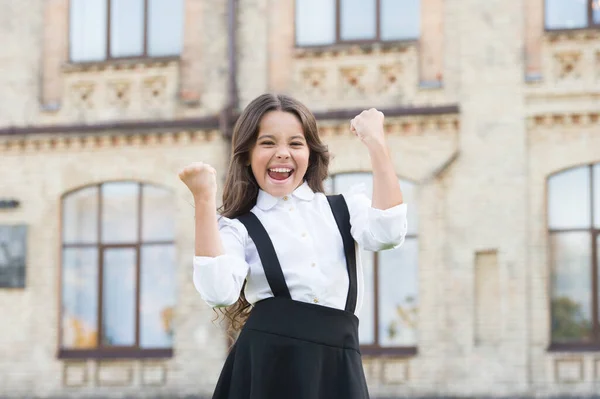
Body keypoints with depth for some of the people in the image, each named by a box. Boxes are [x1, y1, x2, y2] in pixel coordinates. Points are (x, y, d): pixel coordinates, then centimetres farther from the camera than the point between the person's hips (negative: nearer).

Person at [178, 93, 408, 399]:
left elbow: (387, 234, -8)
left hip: (337, 367, 2)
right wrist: (204, 200, -13)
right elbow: (219, 291, -13)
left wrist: (376, 143, -6)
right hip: (269, 365, -2)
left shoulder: (343, 209, 14)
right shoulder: (240, 228, 7)